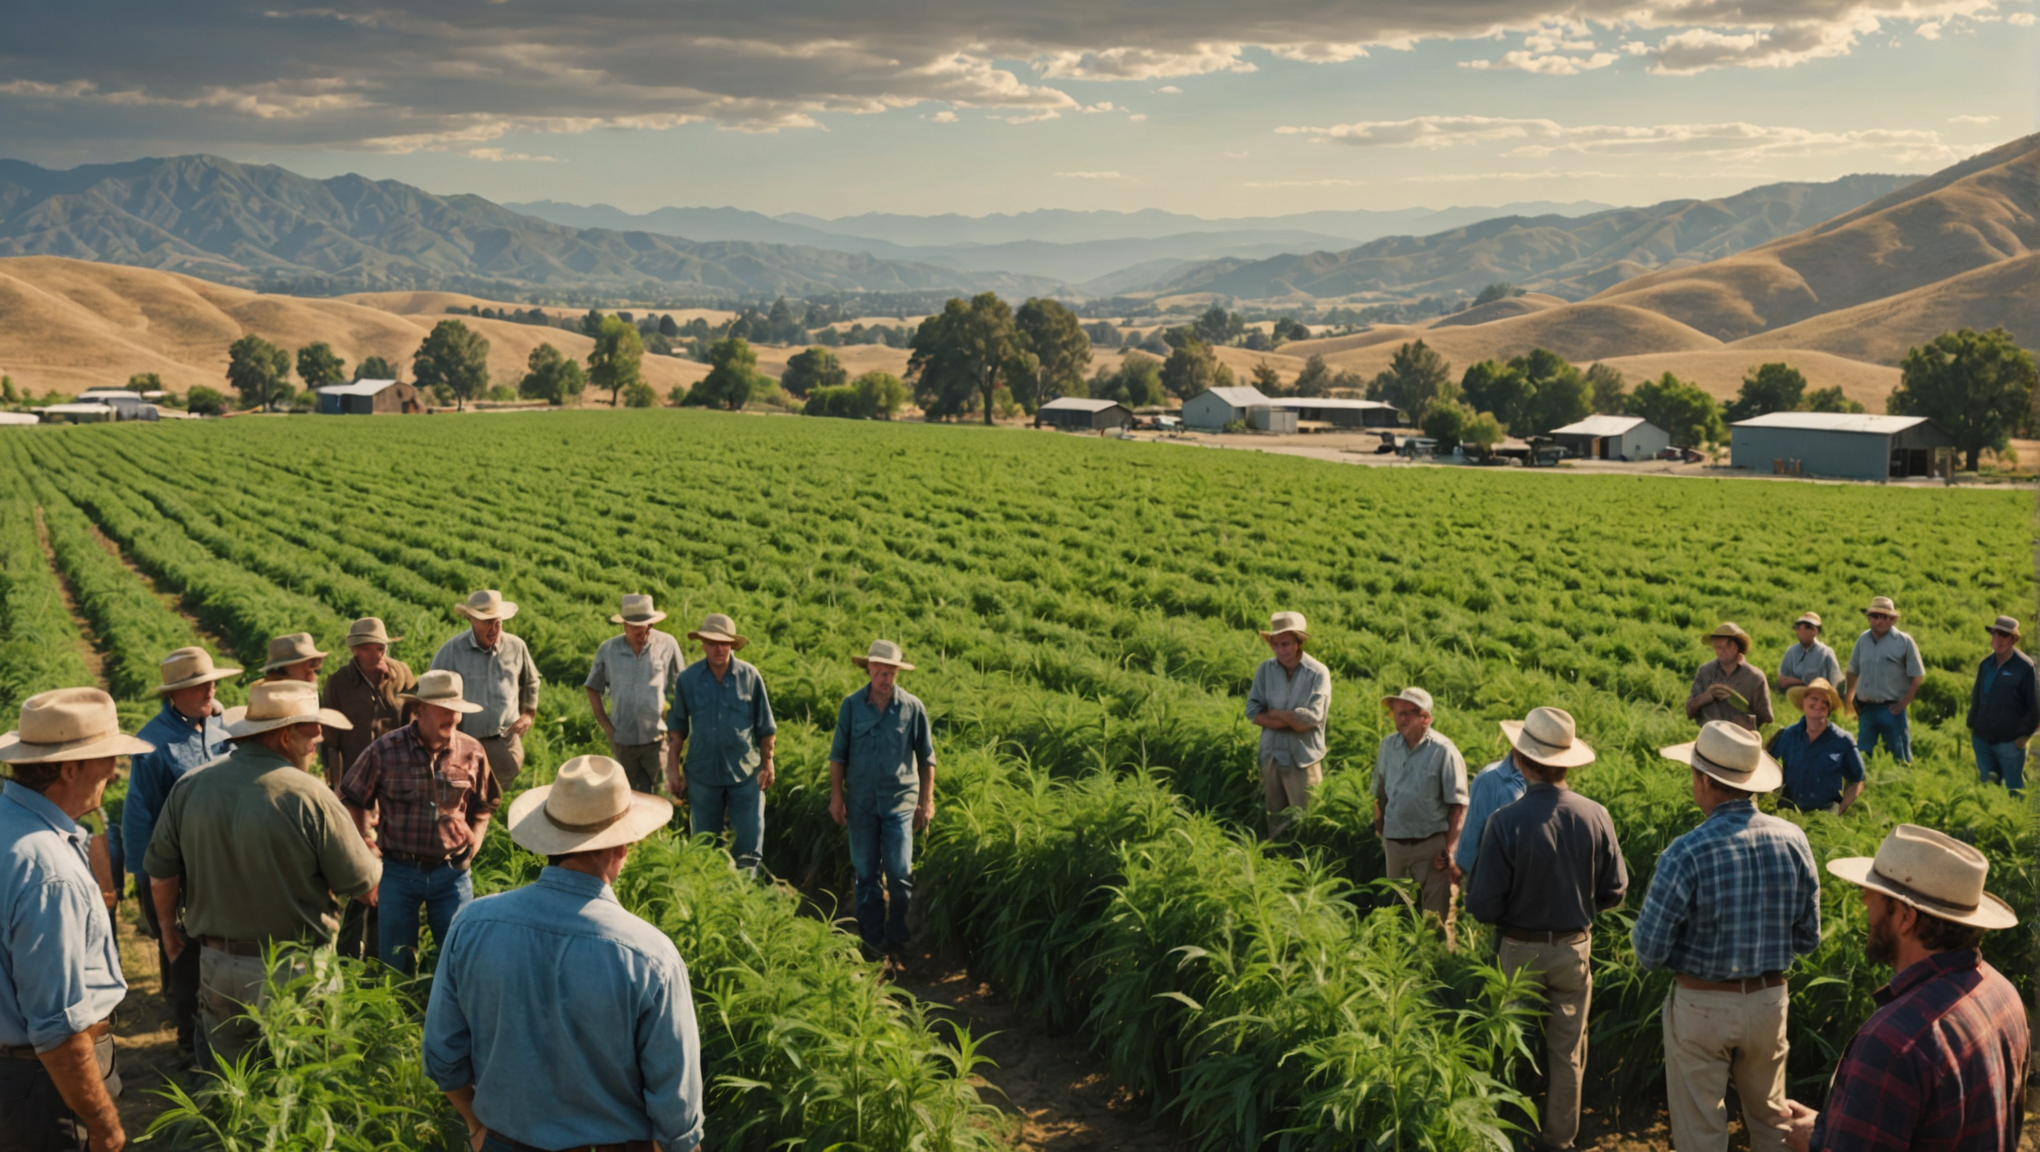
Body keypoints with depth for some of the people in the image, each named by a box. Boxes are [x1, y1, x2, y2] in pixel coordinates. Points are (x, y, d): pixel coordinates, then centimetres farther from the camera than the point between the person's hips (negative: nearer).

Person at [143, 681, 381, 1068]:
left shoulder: (188, 788, -4)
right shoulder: (310, 796, -18)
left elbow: (162, 870, 5)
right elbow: (365, 885, -12)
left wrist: (169, 928, 23)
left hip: (218, 966, 4)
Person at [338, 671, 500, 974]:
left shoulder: (471, 752, -4)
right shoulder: (385, 750, -9)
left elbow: (484, 805, 12)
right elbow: (352, 799, 3)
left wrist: (473, 844, 2)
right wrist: (366, 844, 0)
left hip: (451, 871, 1)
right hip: (398, 870, -1)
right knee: (395, 963, 12)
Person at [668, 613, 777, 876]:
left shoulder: (750, 676, -4)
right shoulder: (687, 679, -2)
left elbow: (765, 727, 4)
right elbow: (678, 729, 6)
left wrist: (767, 763, 3)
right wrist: (673, 768, 4)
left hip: (745, 773, -1)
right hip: (703, 773, 1)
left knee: (750, 842, -1)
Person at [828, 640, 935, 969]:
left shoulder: (912, 707, -1)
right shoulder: (852, 705, 1)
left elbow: (926, 758, 6)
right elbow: (838, 754, 7)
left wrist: (926, 801, 3)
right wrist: (836, 796, 2)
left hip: (900, 800, -1)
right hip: (861, 802, 1)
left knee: (899, 875, -4)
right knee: (866, 875, 6)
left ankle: (897, 945, 7)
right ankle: (873, 944, 15)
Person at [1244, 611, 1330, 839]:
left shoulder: (1318, 673, -9)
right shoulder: (1265, 669, 2)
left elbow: (1311, 717, -17)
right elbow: (1252, 713, -3)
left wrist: (1272, 713, -7)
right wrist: (1291, 720, -14)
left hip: (1304, 759, -4)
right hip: (1271, 755, 4)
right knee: (1275, 820, 12)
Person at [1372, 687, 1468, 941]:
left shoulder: (1443, 751, -13)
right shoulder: (1388, 745, 3)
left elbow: (1458, 805, -12)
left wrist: (1449, 849, -15)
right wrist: (1379, 828, 9)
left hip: (1431, 843, -5)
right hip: (1393, 842, 5)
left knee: (1436, 911, 1)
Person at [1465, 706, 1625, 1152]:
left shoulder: (1506, 822, -24)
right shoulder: (1595, 816, -15)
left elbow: (1483, 907, -18)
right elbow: (1613, 893, -3)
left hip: (1520, 952, -2)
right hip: (1575, 948, 2)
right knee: (1566, 1052, 17)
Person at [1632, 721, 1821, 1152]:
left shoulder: (1686, 854, -23)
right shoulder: (1793, 840, -9)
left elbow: (1649, 951, -16)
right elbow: (1808, 938, 2)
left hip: (1701, 1005, -4)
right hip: (1769, 1001, 4)